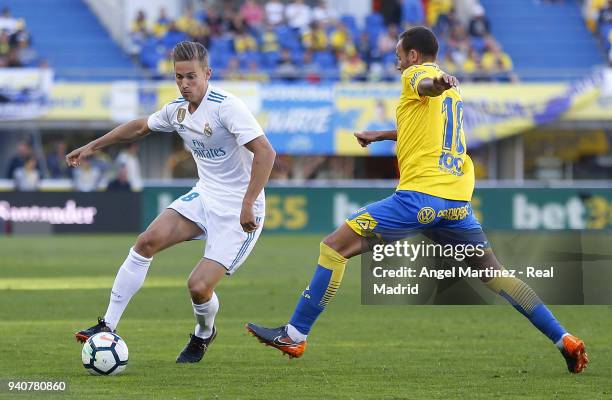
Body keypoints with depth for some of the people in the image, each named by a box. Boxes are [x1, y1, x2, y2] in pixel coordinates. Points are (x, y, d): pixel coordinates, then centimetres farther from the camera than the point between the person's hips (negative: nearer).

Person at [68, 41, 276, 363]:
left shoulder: (226, 106, -22)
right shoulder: (177, 110, 4)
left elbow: (265, 153, -27)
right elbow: (141, 127, 25)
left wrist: (247, 205, -31)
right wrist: (92, 146, 26)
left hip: (239, 211, -7)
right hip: (204, 196, 7)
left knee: (199, 286, -15)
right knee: (147, 241, -11)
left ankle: (204, 334, 21)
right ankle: (108, 327, -4)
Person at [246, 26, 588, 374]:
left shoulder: (417, 73, 2)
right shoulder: (454, 90, 27)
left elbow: (426, 85, -24)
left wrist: (437, 84, -49)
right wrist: (380, 135, 57)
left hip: (419, 195, -8)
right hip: (458, 198, 8)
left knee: (335, 247, -4)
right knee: (494, 273, 13)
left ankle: (295, 335, -7)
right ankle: (565, 340, 6)